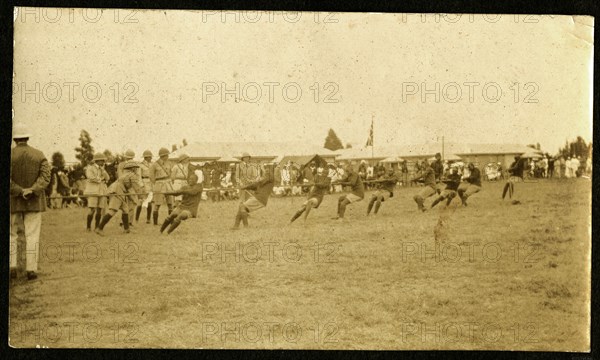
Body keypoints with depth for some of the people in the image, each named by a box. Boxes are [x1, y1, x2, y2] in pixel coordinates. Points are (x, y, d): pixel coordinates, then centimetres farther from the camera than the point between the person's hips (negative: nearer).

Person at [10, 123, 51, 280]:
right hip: (34, 202, 1)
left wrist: (20, 191, -15)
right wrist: (32, 190, -18)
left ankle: (11, 267, 6)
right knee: (32, 236, 2)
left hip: (13, 202, -1)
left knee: (11, 235, 11)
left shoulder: (9, 155, -6)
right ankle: (31, 269, -2)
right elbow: (45, 176, -12)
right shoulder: (39, 155, 0)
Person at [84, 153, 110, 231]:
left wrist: (102, 170, -9)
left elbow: (107, 178, 3)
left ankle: (97, 227, 8)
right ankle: (88, 227, -1)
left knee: (100, 210, 0)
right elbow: (91, 178, -17)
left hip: (102, 192, 6)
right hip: (92, 191, -6)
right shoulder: (90, 168, -2)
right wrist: (101, 179, -5)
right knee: (92, 210, -12)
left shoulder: (102, 169, 17)